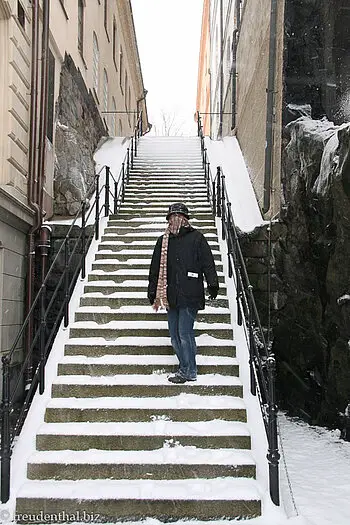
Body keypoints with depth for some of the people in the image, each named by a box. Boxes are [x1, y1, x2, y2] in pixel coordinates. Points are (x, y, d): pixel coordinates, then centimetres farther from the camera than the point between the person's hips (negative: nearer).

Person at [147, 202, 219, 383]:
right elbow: (155, 268, 18)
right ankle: (185, 368, 19)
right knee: (175, 335, 8)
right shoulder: (163, 241, 14)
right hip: (171, 295, 6)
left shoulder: (196, 237, 2)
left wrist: (212, 284, -11)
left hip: (190, 295, -5)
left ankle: (189, 371, 5)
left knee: (185, 333, -7)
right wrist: (152, 293, 17)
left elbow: (208, 263, -2)